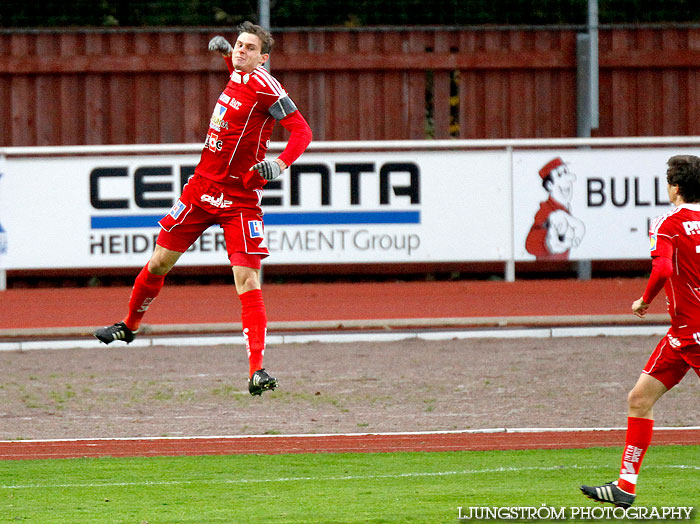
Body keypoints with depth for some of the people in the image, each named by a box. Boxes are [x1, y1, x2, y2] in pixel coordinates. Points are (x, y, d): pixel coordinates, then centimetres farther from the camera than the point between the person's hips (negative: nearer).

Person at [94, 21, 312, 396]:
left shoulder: (265, 86, -15)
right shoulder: (237, 77, 7)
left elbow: (302, 131, -19)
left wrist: (279, 164, -34)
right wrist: (223, 50, 18)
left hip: (240, 200, -7)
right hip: (201, 188, 7)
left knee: (247, 281, -15)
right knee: (159, 262, 16)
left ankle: (256, 371, -19)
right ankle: (129, 326, 40)